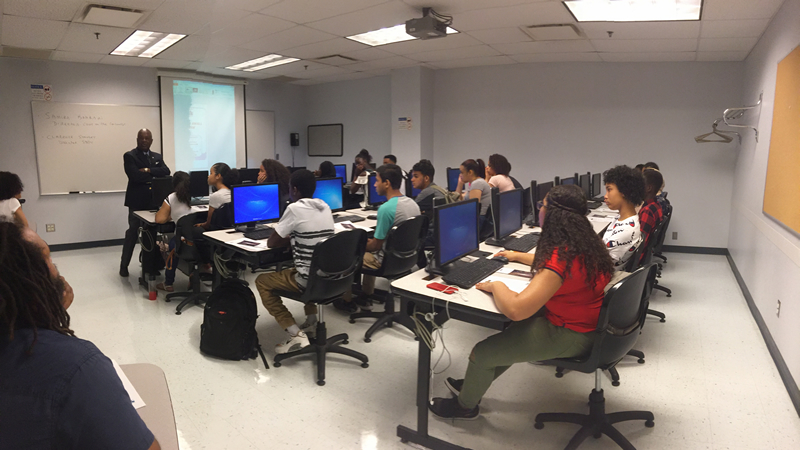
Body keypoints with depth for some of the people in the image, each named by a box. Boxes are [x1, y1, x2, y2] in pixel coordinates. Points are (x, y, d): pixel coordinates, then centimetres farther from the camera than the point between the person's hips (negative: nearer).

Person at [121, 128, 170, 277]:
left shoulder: (157, 157, 15)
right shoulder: (129, 156, -1)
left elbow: (166, 171, -2)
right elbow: (134, 175, -16)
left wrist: (148, 170, -15)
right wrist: (155, 176, -10)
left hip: (154, 200, 4)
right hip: (137, 201, -4)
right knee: (132, 232, -1)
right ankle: (124, 265, 11)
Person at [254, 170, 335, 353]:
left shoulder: (294, 208, -14)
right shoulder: (325, 206, 7)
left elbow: (271, 243, -5)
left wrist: (288, 238, 12)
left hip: (310, 280, -8)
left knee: (262, 281, 12)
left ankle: (296, 334, 0)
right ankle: (312, 320, 31)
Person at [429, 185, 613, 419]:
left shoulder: (563, 257, -32)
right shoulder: (584, 242, -2)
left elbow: (515, 309, -37)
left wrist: (496, 285, -19)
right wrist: (518, 256, 27)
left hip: (570, 336, -10)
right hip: (585, 322, 10)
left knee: (481, 353, 0)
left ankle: (465, 406, 29)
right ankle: (474, 384, 40)